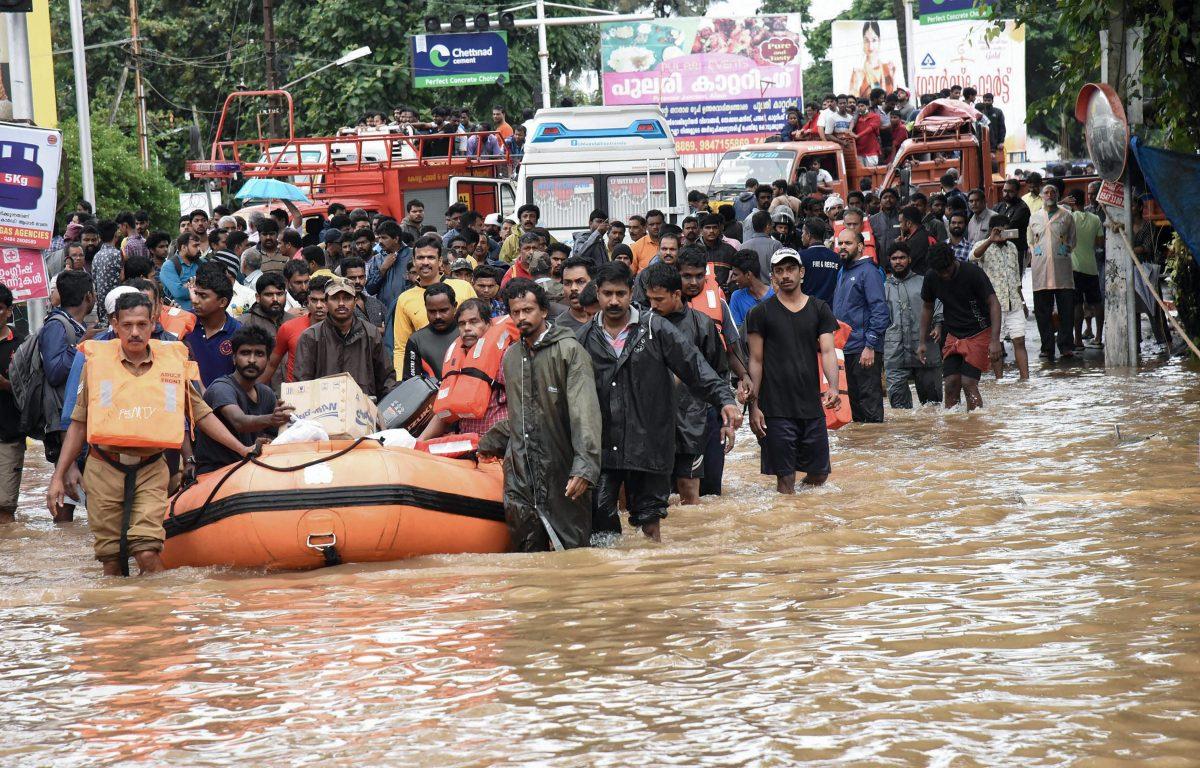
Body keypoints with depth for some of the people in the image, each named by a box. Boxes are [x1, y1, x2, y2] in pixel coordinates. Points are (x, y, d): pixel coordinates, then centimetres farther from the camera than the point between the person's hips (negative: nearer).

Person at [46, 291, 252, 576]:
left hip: (151, 470, 0)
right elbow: (79, 424, 7)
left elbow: (202, 414, 12)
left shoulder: (174, 361, 3)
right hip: (104, 471, 0)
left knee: (147, 553, -16)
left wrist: (243, 450, 6)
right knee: (111, 560, 1)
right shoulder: (97, 360, 1)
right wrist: (58, 476, 4)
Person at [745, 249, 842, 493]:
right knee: (785, 478, -2)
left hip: (812, 407, 3)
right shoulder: (761, 313, 2)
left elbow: (827, 351, -1)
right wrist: (753, 405, -6)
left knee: (819, 475, 10)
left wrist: (833, 387, -20)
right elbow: (756, 361, 1)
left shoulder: (819, 309, 8)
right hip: (776, 409, -3)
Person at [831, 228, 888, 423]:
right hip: (843, 348, 9)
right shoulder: (843, 272, 18)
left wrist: (870, 346, -20)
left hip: (863, 350, -9)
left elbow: (879, 311, -15)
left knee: (869, 397, -7)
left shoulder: (868, 272, -9)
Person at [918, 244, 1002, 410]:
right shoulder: (931, 277, -4)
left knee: (969, 383, -14)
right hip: (953, 336, 5)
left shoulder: (972, 273, -18)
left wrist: (995, 340, -23)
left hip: (978, 334, -5)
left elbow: (993, 304, -16)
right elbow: (927, 308, 12)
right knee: (951, 383, -5)